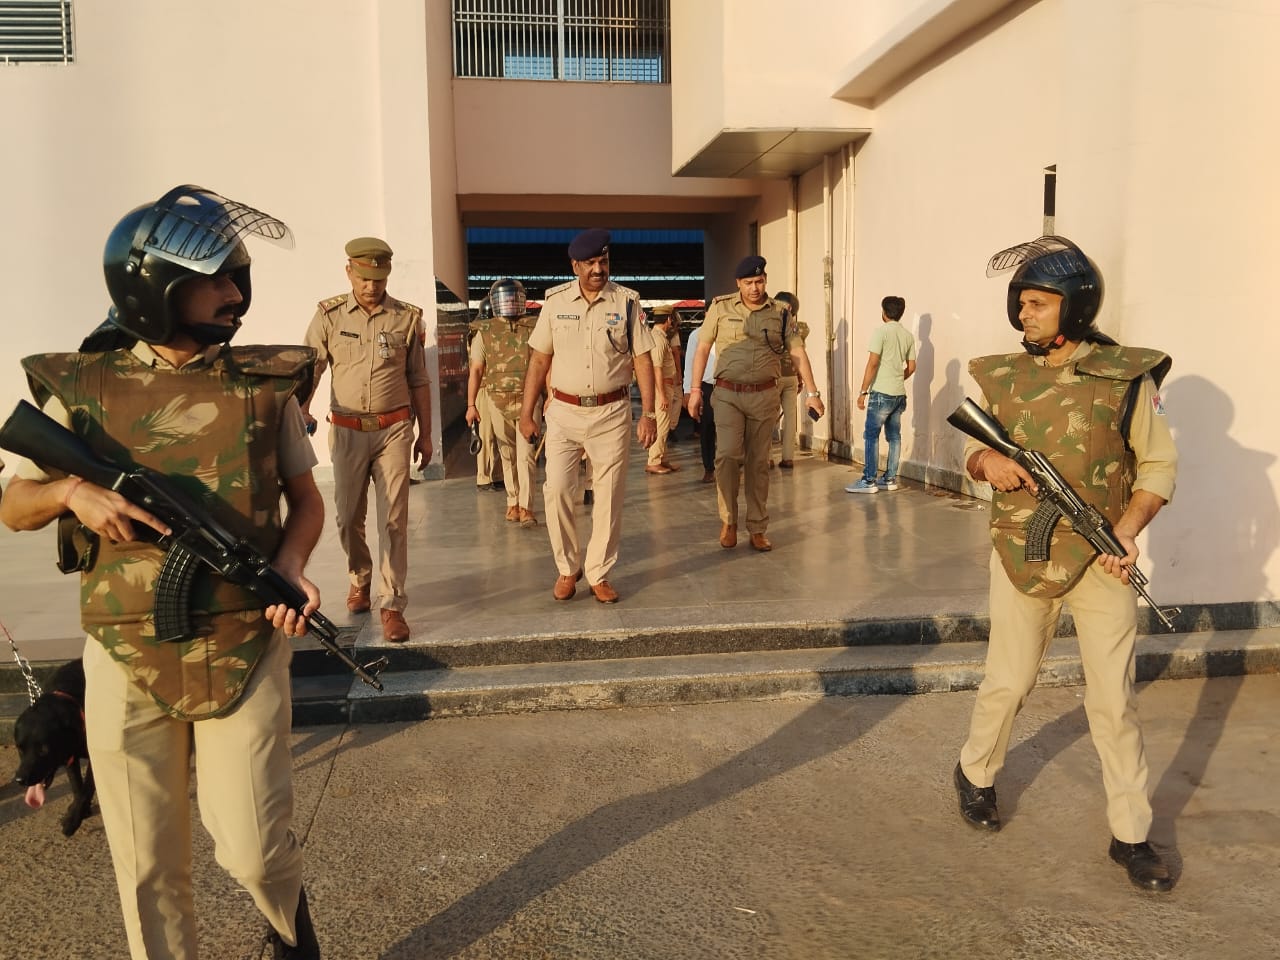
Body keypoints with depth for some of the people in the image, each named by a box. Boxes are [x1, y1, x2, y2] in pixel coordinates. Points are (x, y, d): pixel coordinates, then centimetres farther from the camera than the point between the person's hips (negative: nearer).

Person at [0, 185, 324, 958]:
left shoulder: (266, 386, -3)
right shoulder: (83, 391, -1)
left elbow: (306, 497, 6)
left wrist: (291, 566, -13)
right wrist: (72, 492, -15)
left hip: (245, 653, -1)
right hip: (126, 663, 1)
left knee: (254, 851, 3)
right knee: (149, 867, 13)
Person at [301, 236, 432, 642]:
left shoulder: (407, 317, 2)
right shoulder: (329, 315, 1)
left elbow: (418, 381, 8)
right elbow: (309, 367, -4)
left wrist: (425, 433, 9)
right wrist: (302, 410, -23)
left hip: (394, 430, -1)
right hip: (347, 431, 1)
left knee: (394, 519, -4)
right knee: (348, 516, 11)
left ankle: (392, 606, 2)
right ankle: (359, 580, 38)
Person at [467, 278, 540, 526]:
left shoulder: (534, 329, 2)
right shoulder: (485, 333, 5)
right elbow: (476, 371, 4)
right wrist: (471, 405, -1)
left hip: (528, 399, -2)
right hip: (497, 401, 2)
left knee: (525, 455, -8)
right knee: (508, 456, 9)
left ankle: (526, 508, -7)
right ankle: (513, 502, 20)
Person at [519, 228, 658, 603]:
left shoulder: (626, 301, 0)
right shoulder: (555, 301, 3)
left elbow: (642, 360, 0)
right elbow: (539, 359, 6)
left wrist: (648, 413, -6)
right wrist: (526, 412, 3)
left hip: (611, 413, 0)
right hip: (564, 411, 1)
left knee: (609, 497, 4)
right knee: (557, 490, -6)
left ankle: (598, 574, 18)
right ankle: (568, 568, 15)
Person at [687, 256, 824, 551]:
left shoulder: (780, 313, 4)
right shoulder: (721, 307, 0)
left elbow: (798, 353, 5)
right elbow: (703, 348, 3)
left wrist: (812, 393, -1)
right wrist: (696, 389, -2)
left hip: (765, 395, 2)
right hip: (728, 394, -1)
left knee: (758, 463, 7)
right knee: (727, 455, -16)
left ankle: (757, 529, 16)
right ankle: (728, 521, 2)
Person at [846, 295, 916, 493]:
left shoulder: (881, 331, -9)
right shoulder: (908, 336, 11)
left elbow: (873, 363, -15)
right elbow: (911, 367, 15)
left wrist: (863, 391, -12)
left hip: (881, 393, -7)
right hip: (900, 394, 7)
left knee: (871, 435, -4)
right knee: (894, 436, 9)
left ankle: (869, 481, -6)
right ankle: (890, 479, 14)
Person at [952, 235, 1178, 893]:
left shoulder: (1126, 377, -6)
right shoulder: (1001, 377, 1)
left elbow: (1159, 464, -1)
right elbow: (974, 452, 12)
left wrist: (1128, 530, -16)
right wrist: (986, 462, -12)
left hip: (1101, 561, -1)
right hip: (1021, 557, 1)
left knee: (1113, 701, 6)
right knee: (1007, 684, 10)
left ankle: (1131, 835, 21)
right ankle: (975, 774, 36)